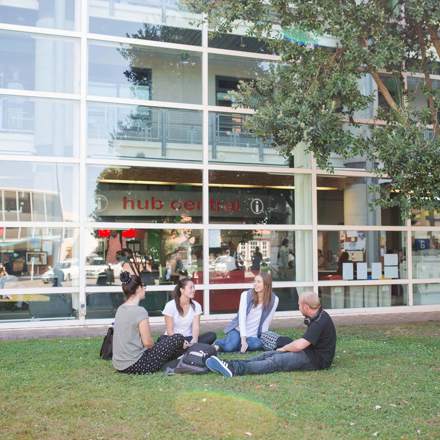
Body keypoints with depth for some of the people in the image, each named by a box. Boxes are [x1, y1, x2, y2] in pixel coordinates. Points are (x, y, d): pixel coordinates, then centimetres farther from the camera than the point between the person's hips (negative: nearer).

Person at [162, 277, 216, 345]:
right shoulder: (170, 305, -9)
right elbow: (170, 330, -12)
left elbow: (196, 327, -9)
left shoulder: (196, 306, 1)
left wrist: (194, 341, -30)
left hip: (188, 338, 3)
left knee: (212, 335, -21)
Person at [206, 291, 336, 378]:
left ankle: (235, 369, -37)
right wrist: (288, 347, 5)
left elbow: (299, 345, -24)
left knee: (276, 361, -24)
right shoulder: (317, 317, 12)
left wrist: (285, 348, -6)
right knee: (269, 355, -6)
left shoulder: (320, 322, -20)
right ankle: (233, 365, -19)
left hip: (316, 359, -9)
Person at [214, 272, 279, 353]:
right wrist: (243, 339, -20)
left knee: (257, 344, -31)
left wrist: (263, 338, -4)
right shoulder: (246, 295, -12)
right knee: (230, 346, -31)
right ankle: (218, 343, 4)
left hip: (253, 335, 3)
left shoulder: (274, 300, -10)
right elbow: (242, 318, -15)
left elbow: (266, 322, -4)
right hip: (239, 329, -2)